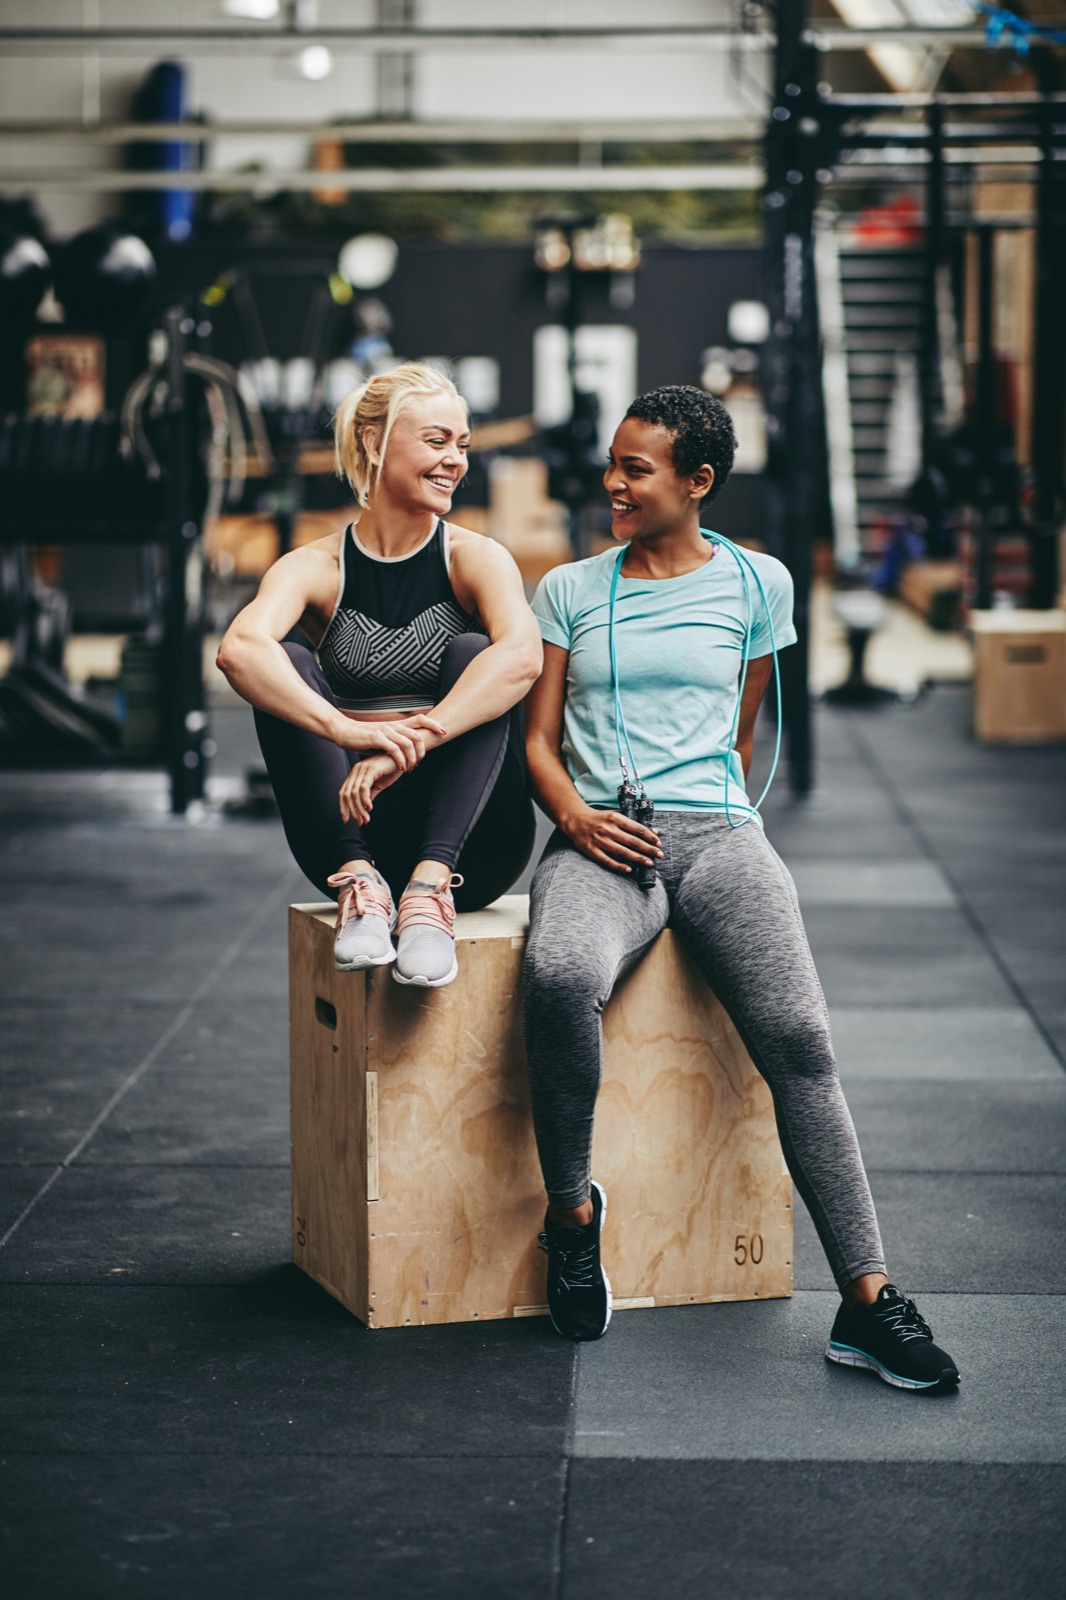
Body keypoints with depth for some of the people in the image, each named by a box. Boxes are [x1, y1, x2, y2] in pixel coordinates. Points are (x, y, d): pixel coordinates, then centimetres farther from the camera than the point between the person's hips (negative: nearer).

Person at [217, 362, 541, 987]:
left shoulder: (476, 559, -1)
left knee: (472, 652, -21)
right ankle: (359, 881, -29)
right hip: (357, 832, 1)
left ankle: (431, 887, -35)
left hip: (470, 838, -1)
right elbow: (240, 649, -24)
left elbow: (523, 655, -25)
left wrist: (406, 747, -37)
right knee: (285, 661, -16)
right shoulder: (315, 568, 0)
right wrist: (352, 732, -40)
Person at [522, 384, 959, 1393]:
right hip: (598, 837, 0)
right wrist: (575, 815, -7)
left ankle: (866, 1301, -23)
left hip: (715, 832, 0)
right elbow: (538, 740, 12)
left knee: (798, 1036, -24)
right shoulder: (569, 591, 16)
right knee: (561, 977, -35)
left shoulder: (756, 584, 14)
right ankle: (571, 1209, -13)